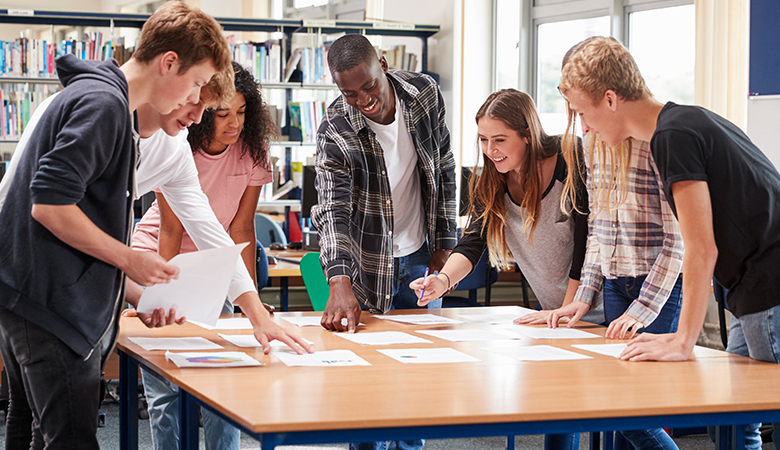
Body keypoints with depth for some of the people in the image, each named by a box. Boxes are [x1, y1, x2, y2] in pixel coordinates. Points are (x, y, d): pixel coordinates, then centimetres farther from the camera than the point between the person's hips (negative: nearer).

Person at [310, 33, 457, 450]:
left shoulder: (425, 94, -11)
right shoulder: (335, 130, -21)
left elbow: (444, 172, 1)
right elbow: (333, 209, -28)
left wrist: (444, 244, 2)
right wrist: (340, 284, -41)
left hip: (419, 256, 3)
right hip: (368, 264, -3)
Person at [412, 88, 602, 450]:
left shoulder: (570, 163, -21)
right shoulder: (491, 182, -3)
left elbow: (588, 242, -20)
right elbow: (472, 243, -10)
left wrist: (567, 311, -20)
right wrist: (444, 280, -30)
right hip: (556, 311, 5)